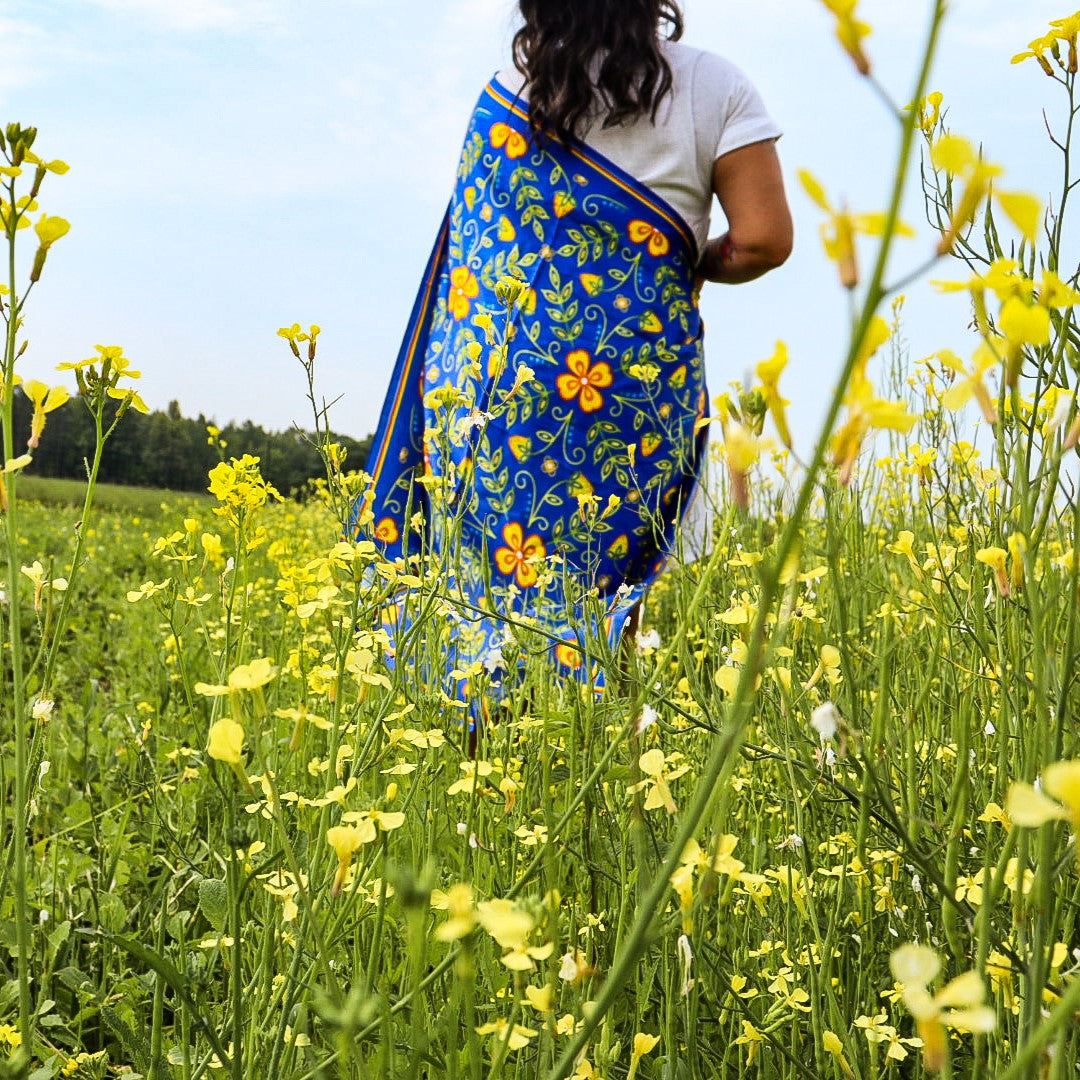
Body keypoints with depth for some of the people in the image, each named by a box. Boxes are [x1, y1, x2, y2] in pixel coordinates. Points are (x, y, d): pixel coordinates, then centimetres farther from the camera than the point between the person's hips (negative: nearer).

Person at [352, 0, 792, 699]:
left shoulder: (509, 92, 5)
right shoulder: (719, 90, -1)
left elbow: (474, 241, 7)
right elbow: (764, 241, -7)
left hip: (499, 379, 2)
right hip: (642, 378, -1)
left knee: (494, 562, 6)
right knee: (605, 566, 3)